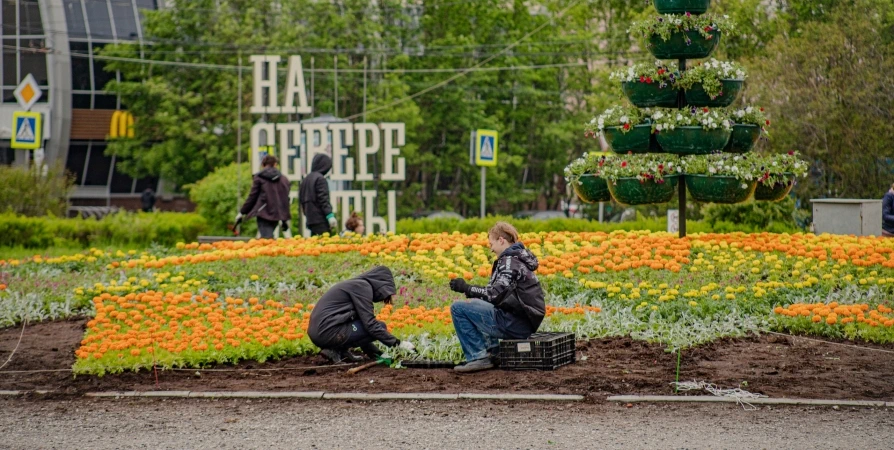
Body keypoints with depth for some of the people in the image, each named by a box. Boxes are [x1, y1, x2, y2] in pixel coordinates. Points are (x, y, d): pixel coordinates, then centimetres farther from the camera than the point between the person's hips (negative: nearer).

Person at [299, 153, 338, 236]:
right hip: (320, 220, -9)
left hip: (310, 219, 9)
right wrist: (330, 215, -18)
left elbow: (301, 199, 21)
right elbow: (323, 199, -16)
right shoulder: (320, 178, -10)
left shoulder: (306, 179, 17)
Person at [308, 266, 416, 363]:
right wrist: (397, 343, -10)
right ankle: (336, 350, -8)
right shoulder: (363, 287, -7)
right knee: (380, 327, -5)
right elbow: (370, 324, -14)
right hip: (328, 332, -10)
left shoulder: (357, 284, 21)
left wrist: (377, 352, 20)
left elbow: (364, 323, 25)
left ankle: (341, 351, 6)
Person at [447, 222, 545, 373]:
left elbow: (494, 294, -21)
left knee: (458, 308, -9)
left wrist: (465, 288, -11)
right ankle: (492, 349, 18)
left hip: (515, 325, -10)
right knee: (475, 304, 32)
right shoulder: (520, 257, 17)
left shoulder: (510, 261, -13)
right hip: (525, 324, 10)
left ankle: (479, 357, -9)